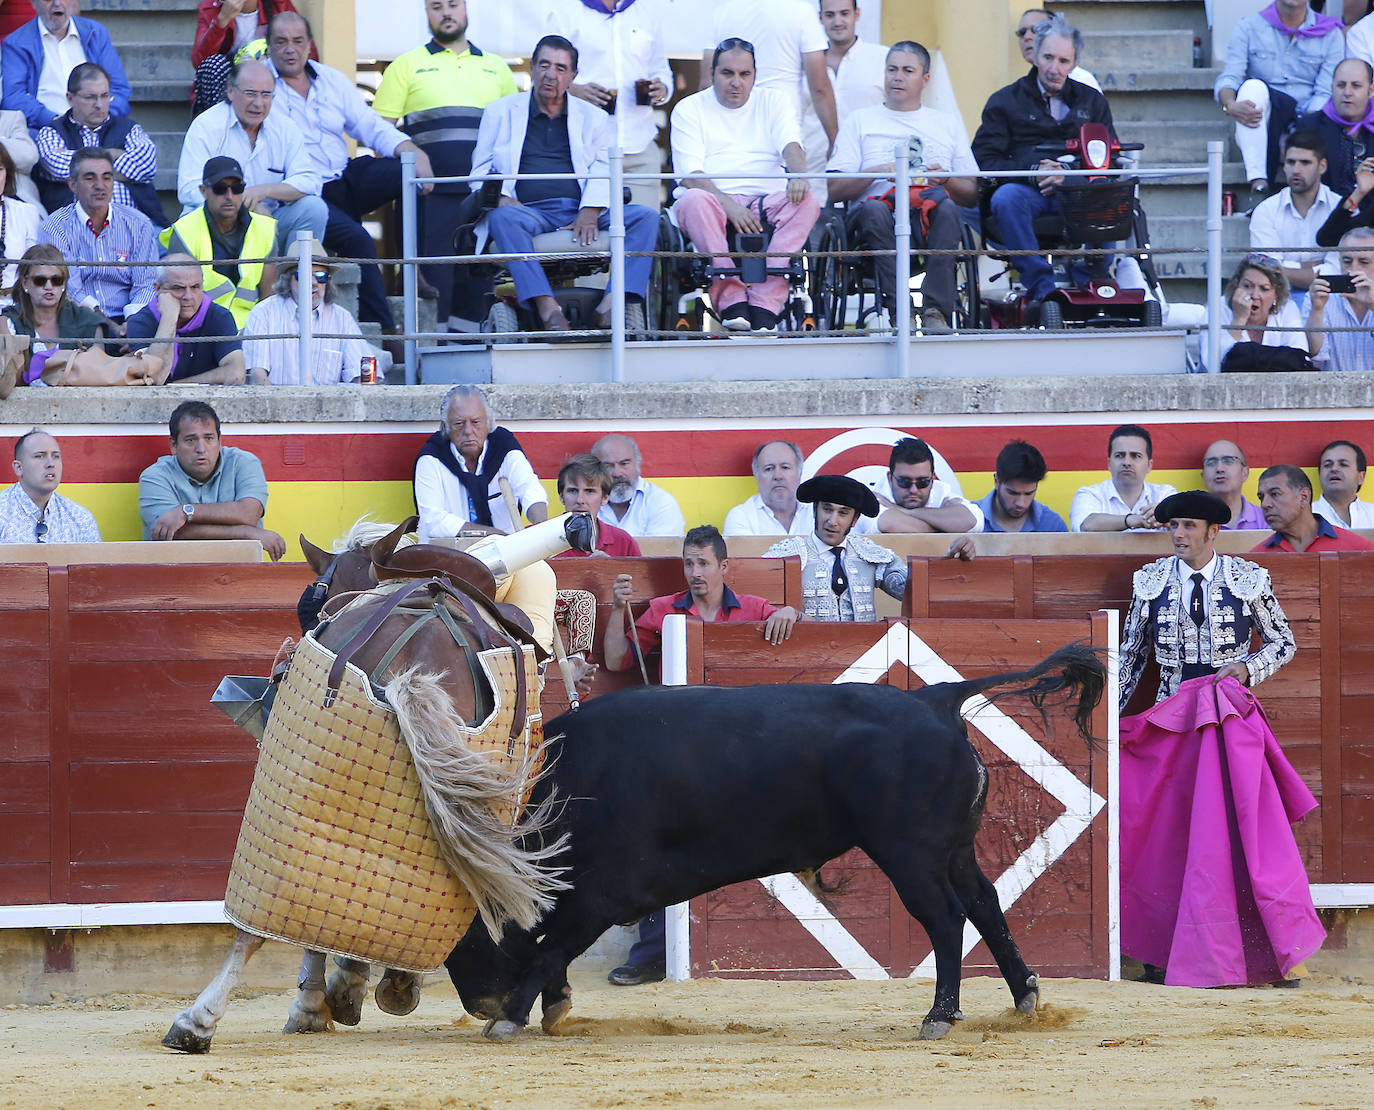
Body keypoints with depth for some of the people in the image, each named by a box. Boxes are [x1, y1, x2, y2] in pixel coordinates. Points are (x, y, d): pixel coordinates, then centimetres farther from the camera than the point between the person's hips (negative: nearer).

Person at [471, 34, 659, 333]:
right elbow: (481, 171, 13)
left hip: (582, 214, 2)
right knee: (503, 218, -38)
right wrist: (501, 198, -10)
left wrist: (591, 211, -12)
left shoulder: (593, 118, 22)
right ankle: (547, 308, -51)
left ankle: (612, 305, -40)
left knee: (645, 216, -24)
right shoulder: (500, 112, 19)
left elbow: (604, 170, 8)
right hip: (530, 210, -2)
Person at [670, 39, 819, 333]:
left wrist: (798, 175, -25)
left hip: (766, 200, 2)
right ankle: (732, 305, -43)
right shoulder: (689, 109, 11)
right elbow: (690, 175, -2)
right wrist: (729, 206, -19)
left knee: (806, 202, -29)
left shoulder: (773, 102, 18)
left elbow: (791, 146, 0)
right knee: (694, 200, -37)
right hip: (715, 200, -2)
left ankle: (765, 303, -39)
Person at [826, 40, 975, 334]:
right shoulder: (859, 121, 22)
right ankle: (898, 312, -44)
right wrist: (877, 172, -8)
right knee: (874, 210, -37)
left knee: (946, 208, -35)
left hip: (929, 222, 1)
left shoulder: (948, 125, 26)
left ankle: (936, 312, -41)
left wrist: (946, 180, -4)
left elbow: (973, 195, 18)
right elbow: (836, 189, 10)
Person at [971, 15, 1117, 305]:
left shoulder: (1092, 101, 19)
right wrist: (1033, 171, -13)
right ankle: (1042, 288, -38)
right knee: (1005, 197, -37)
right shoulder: (1005, 101, 13)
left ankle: (1083, 285, -28)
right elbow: (984, 162, 3)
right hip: (1027, 190, -1)